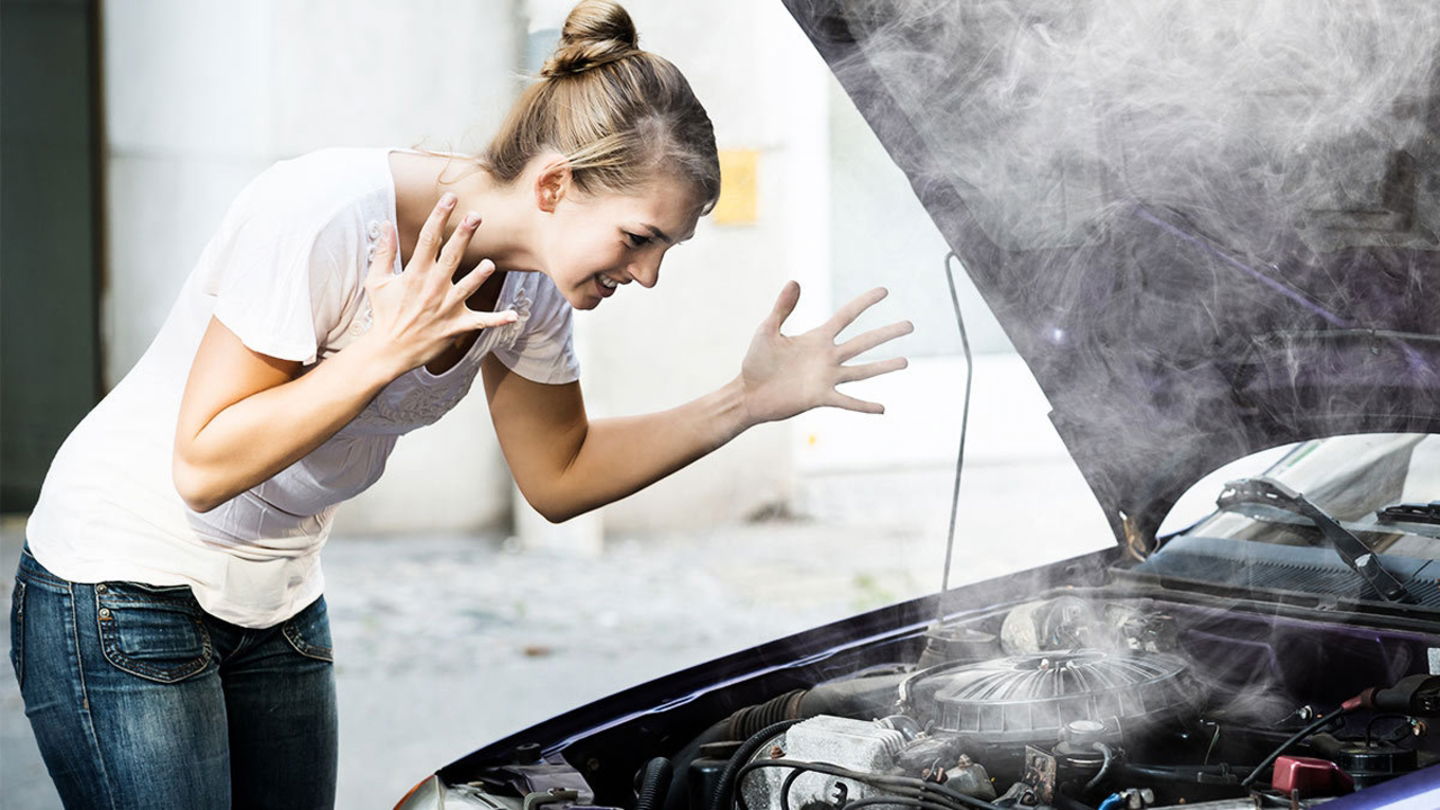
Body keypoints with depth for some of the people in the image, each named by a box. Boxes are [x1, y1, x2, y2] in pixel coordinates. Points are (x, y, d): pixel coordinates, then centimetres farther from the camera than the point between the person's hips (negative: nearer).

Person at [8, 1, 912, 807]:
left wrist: (746, 402, -4)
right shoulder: (324, 214, -29)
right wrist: (382, 351, -34)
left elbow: (559, 475, 7)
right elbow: (204, 467, -26)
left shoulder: (530, 284, -7)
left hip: (278, 603, 7)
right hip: (121, 599, -7)